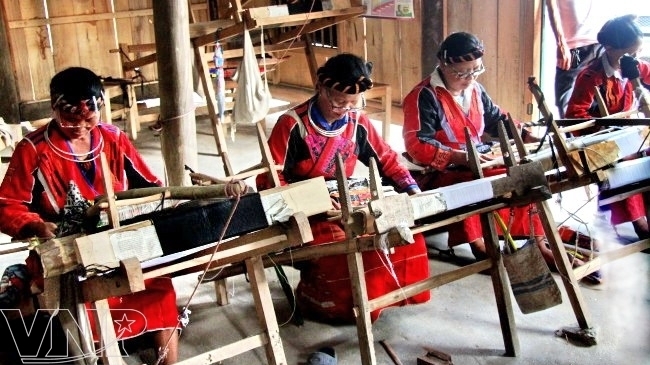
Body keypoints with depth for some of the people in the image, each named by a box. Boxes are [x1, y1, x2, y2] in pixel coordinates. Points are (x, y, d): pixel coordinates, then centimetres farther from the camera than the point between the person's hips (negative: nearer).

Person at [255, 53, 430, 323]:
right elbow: (268, 181, -14)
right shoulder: (292, 125, -12)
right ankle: (314, 298, -3)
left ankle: (394, 292, 10)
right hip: (304, 215, -5)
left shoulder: (357, 123, 3)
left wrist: (411, 188, -4)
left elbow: (386, 159, 14)